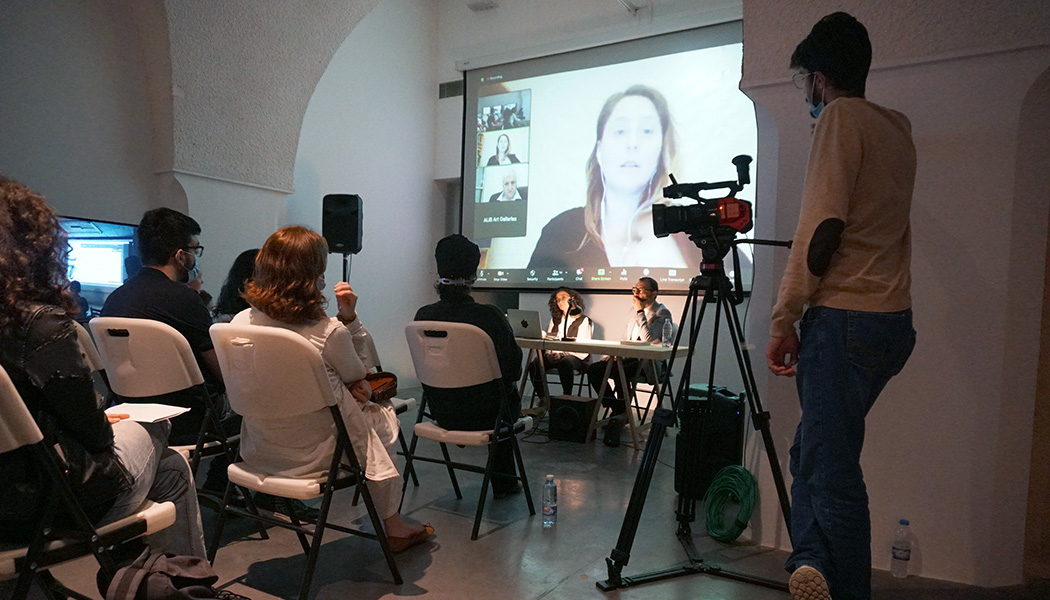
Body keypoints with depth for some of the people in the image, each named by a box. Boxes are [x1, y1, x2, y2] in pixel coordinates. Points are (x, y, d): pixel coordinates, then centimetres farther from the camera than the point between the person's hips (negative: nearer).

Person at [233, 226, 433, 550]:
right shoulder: (330, 331, -25)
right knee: (381, 415, 23)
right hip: (314, 454, -6)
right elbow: (357, 376, -4)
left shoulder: (240, 322, -10)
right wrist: (349, 317, -5)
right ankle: (393, 527, 35)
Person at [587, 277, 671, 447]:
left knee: (619, 372, -35)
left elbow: (648, 339, -21)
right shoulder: (632, 311, 18)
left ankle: (620, 417, -19)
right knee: (594, 369, -14)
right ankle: (618, 411, -6)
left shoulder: (662, 313, -7)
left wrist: (640, 312, -18)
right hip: (628, 357, 8)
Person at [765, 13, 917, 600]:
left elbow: (822, 228, -16)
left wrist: (784, 320, -12)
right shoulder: (899, 128, 16)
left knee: (831, 464, -3)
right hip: (894, 318, 8)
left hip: (844, 317, -8)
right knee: (814, 448, 14)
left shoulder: (840, 117, -6)